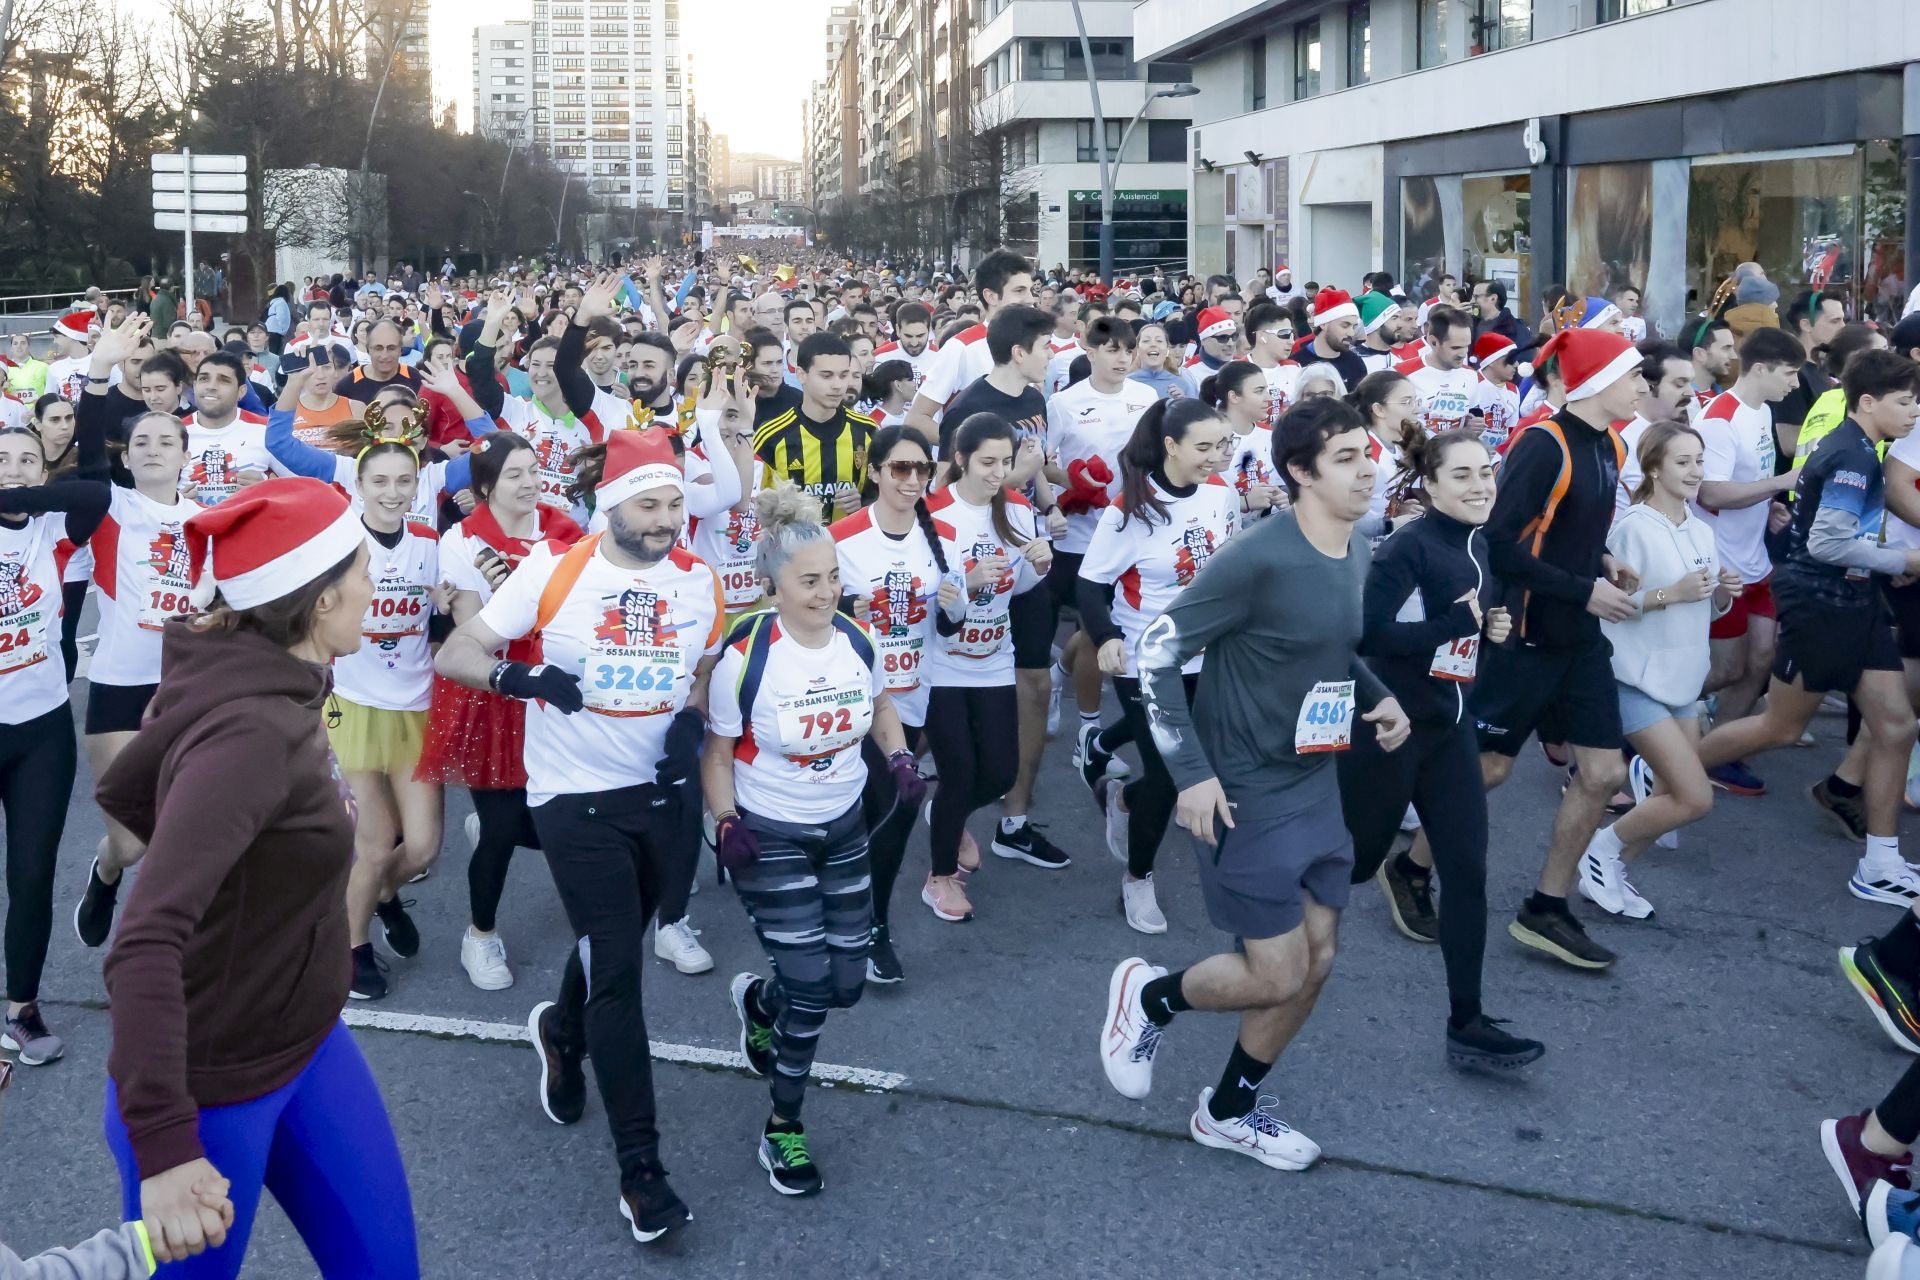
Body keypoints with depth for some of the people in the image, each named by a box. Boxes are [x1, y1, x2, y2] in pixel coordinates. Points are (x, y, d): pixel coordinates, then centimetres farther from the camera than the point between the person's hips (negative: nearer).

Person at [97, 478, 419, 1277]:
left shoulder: (249, 688, -2)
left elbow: (123, 794, 14)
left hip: (308, 1044, 9)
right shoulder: (253, 732, -30)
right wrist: (165, 1149, -39)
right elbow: (146, 943, -38)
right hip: (211, 1083, -9)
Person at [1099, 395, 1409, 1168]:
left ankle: (1230, 1111, 32)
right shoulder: (1259, 559, -23)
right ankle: (1148, 995, 26)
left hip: (1316, 785, 8)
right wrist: (1192, 773, -21)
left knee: (1316, 959, 13)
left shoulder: (1358, 555, 2)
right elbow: (1157, 651, -19)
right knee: (1279, 974, -4)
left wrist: (1380, 699, 1)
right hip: (1245, 792, -8)